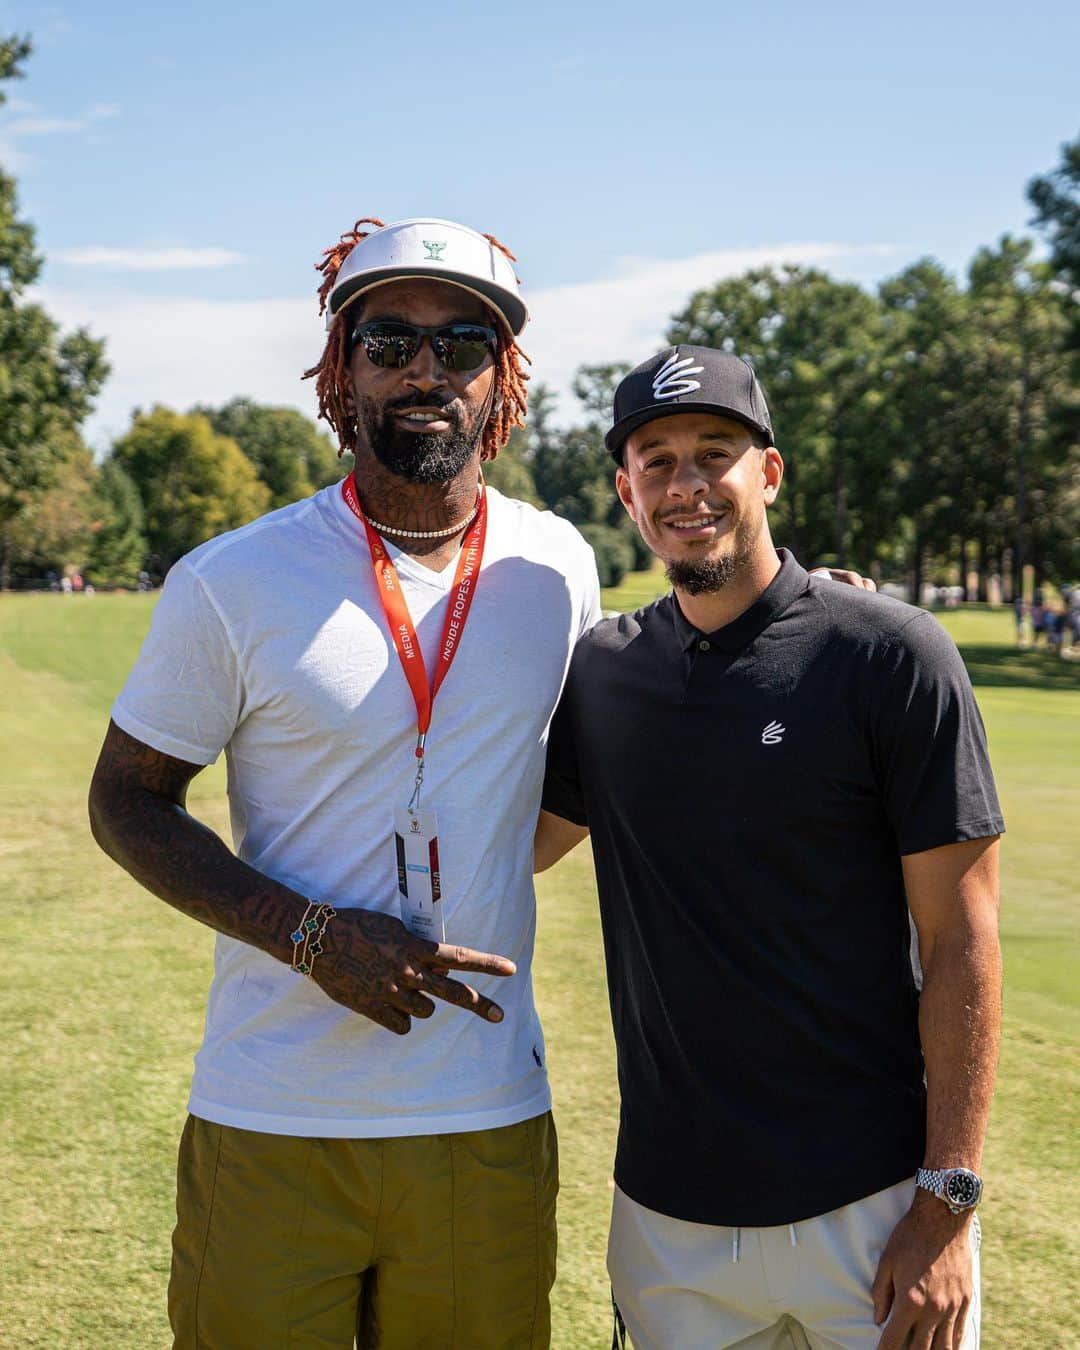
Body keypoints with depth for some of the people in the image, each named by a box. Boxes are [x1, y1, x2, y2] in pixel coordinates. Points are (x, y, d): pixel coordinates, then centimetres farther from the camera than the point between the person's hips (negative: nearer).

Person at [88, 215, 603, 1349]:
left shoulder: (559, 569, 4)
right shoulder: (233, 582, -6)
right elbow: (125, 800, -2)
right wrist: (312, 935, -14)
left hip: (489, 1125, 3)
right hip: (268, 1126, -2)